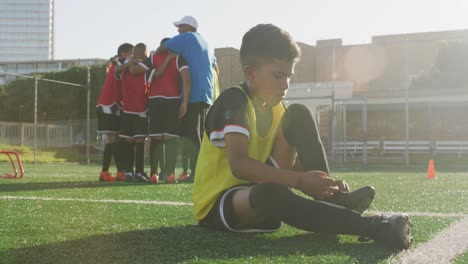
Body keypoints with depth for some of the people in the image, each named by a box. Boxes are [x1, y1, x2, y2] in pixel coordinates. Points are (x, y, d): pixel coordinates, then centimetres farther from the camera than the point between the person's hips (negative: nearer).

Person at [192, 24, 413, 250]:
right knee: (271, 194, -45)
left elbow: (290, 161, 6)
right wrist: (301, 181, -36)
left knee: (298, 114, -3)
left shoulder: (274, 107, 6)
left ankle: (331, 199, -14)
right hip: (218, 204, -8)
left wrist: (321, 181, -14)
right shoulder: (234, 100, -20)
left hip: (258, 185, 8)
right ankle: (373, 227, -42)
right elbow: (238, 164, -33)